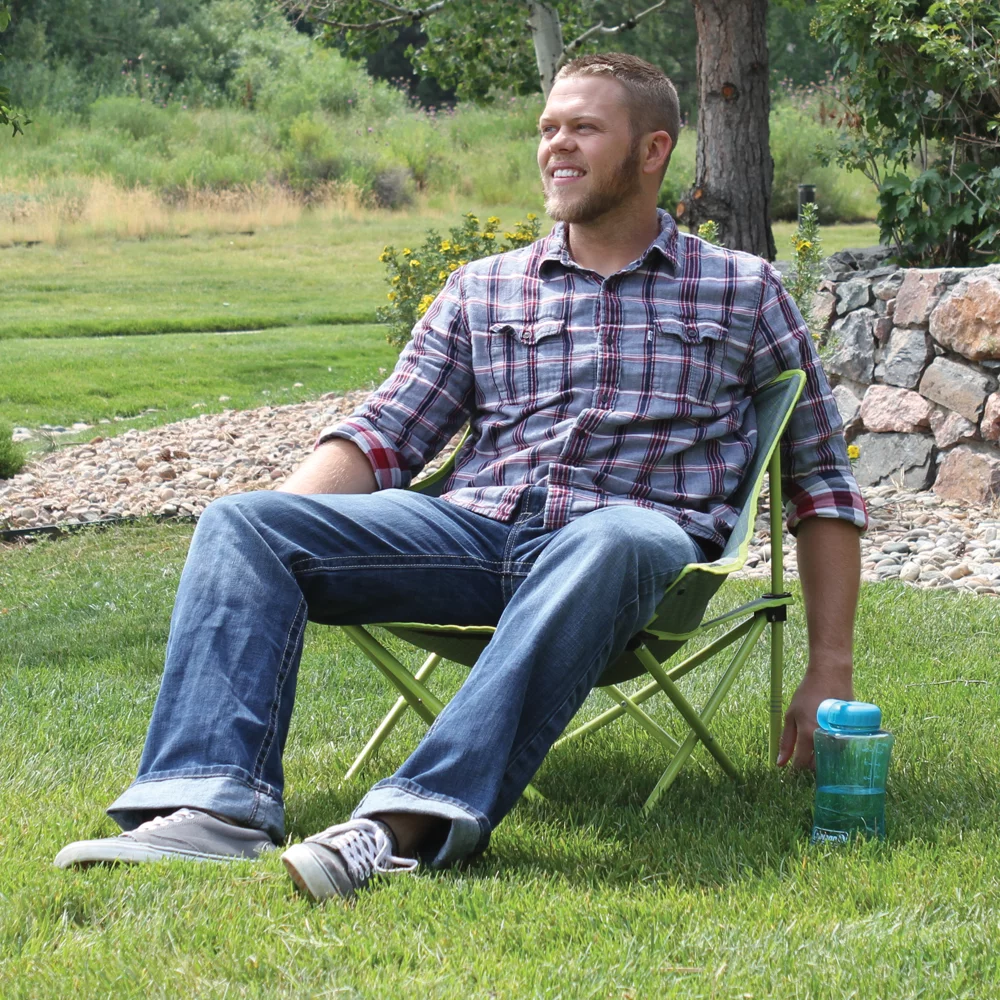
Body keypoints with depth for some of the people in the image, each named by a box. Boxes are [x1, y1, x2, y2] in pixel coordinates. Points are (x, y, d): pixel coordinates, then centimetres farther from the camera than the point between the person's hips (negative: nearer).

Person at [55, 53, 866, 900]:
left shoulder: (742, 292, 15)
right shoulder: (482, 290, 22)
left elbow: (822, 484, 15)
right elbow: (385, 434, 16)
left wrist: (829, 672, 6)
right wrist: (272, 541, -3)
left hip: (634, 537, -3)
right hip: (474, 534, 3)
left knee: (616, 541, -42)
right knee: (241, 522, -18)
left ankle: (415, 820, -52)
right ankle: (216, 804, -38)